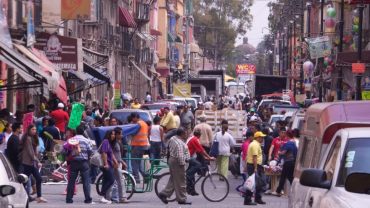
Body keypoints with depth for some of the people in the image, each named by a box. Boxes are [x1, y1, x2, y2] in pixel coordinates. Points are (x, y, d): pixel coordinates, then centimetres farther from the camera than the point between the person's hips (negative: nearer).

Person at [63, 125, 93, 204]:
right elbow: (90, 151, -5)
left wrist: (69, 156, 15)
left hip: (73, 162, 2)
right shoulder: (86, 140, -2)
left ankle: (69, 198, 5)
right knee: (86, 181, 1)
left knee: (71, 181, 6)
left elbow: (65, 151, -3)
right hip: (84, 162, -2)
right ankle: (88, 199, -4)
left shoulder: (71, 140, 2)